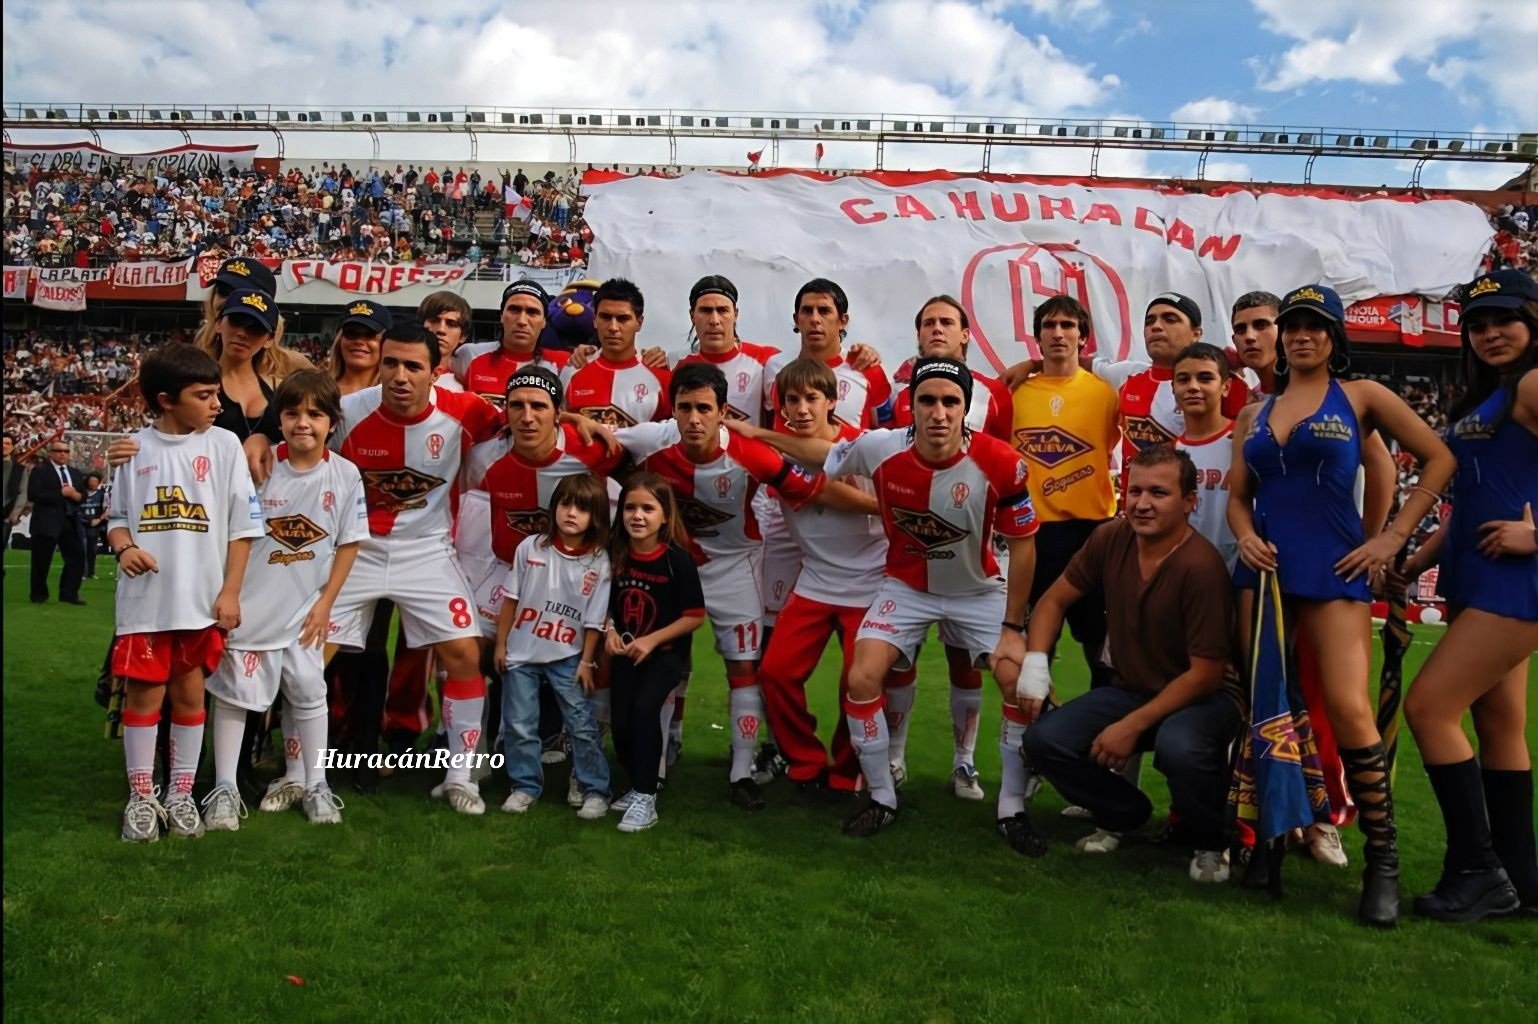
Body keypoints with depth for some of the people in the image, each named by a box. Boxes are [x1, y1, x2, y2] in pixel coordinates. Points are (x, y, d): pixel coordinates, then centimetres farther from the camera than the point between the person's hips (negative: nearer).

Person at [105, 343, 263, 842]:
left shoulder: (223, 444, -2)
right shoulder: (136, 449, 2)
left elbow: (243, 525, -1)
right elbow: (118, 516, 12)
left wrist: (230, 592, -5)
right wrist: (123, 548, -11)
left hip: (201, 598, 0)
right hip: (144, 598, 1)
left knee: (189, 692, 9)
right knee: (143, 694, 6)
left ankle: (181, 794, 22)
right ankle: (141, 797, 19)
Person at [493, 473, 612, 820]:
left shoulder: (599, 562, -10)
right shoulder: (531, 547, -6)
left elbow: (594, 619, -5)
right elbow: (510, 599, 1)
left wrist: (586, 662, -3)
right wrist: (500, 644, 2)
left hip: (567, 657, -1)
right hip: (521, 653, 2)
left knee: (583, 726, 1)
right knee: (519, 724, 7)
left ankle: (595, 790, 13)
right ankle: (526, 786, 23)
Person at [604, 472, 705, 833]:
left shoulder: (678, 559, -14)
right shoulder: (616, 555, -2)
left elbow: (695, 616, -12)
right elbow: (606, 604, 13)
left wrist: (652, 640, -18)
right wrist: (609, 631, -7)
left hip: (665, 653, -4)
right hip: (625, 653, 5)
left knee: (644, 708, -24)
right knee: (621, 721, -2)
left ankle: (645, 798, -15)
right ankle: (638, 786, 24)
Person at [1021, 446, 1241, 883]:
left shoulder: (1200, 566, -25)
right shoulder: (1111, 539, -8)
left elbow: (1206, 673, -22)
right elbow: (1055, 599, 7)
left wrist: (1133, 726, -22)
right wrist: (1035, 662, -9)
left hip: (1202, 698, -6)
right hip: (1130, 689, 6)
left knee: (1178, 747, -38)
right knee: (1044, 740, -14)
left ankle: (1208, 842, -3)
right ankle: (1124, 813, 16)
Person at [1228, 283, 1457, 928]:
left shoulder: (1361, 397, 5)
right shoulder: (1255, 414, 15)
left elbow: (1439, 458, 5)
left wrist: (1394, 537, -1)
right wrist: (1245, 535, -4)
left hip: (1333, 574, -4)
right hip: (1266, 573, 4)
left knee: (1349, 710, -16)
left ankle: (1382, 859, -4)